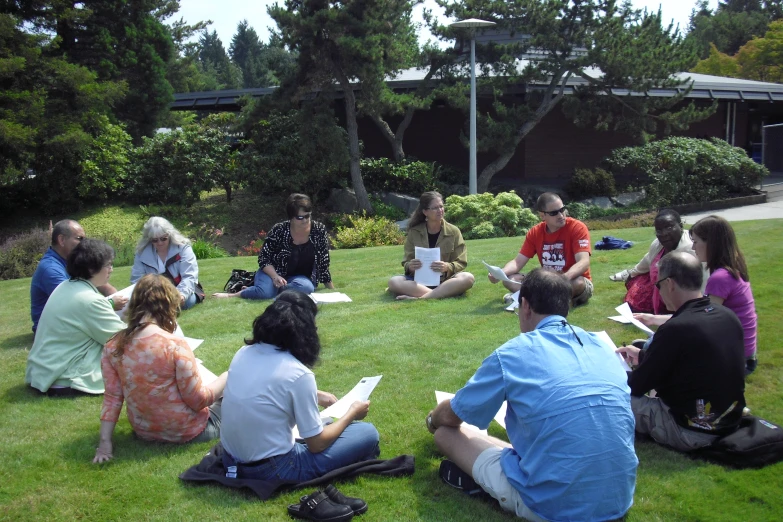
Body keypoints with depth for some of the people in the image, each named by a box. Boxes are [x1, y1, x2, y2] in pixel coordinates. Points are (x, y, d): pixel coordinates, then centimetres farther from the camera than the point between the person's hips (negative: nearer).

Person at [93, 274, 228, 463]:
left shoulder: (113, 346, -8)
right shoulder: (174, 345, -25)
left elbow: (112, 397, -6)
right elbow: (198, 401, -20)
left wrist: (105, 442, 0)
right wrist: (228, 377, -6)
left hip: (143, 431, 6)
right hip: (187, 432, -6)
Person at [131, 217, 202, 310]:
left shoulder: (183, 248, -11)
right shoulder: (142, 253, -4)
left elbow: (189, 277, -20)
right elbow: (136, 279, -8)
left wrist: (182, 294, -42)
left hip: (181, 290, 0)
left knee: (187, 300, -35)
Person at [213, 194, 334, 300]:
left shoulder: (319, 230, -9)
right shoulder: (279, 230, -13)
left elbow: (323, 263, -2)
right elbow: (264, 259, -8)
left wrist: (332, 291, -2)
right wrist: (275, 277, -26)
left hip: (301, 278, 2)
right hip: (274, 273, -1)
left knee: (306, 287, -36)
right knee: (264, 292, -35)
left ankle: (274, 289, -14)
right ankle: (234, 295, -8)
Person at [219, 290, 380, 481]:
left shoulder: (244, 353, 0)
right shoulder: (298, 374, -21)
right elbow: (317, 444, -10)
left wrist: (314, 396, 24)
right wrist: (352, 413, 5)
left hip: (231, 461, 7)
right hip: (271, 471, -7)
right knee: (367, 434, 0)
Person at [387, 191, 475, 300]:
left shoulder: (453, 231, 1)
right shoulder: (414, 232, 3)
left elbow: (461, 263, 0)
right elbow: (406, 262, 5)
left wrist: (447, 267, -21)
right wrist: (410, 266, -19)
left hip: (445, 281, 0)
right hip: (420, 280, 0)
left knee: (468, 278, -32)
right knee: (393, 282, -27)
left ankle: (419, 297, -36)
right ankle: (442, 294, -34)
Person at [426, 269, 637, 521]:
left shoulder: (512, 355, -6)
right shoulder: (603, 347, 9)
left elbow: (450, 416, 10)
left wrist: (432, 420, 36)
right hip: (620, 499, 6)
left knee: (446, 433, 9)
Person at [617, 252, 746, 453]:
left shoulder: (676, 329, -24)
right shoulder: (728, 316, -1)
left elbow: (637, 386, -12)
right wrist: (643, 356, 24)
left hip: (690, 432, -8)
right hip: (730, 421, 8)